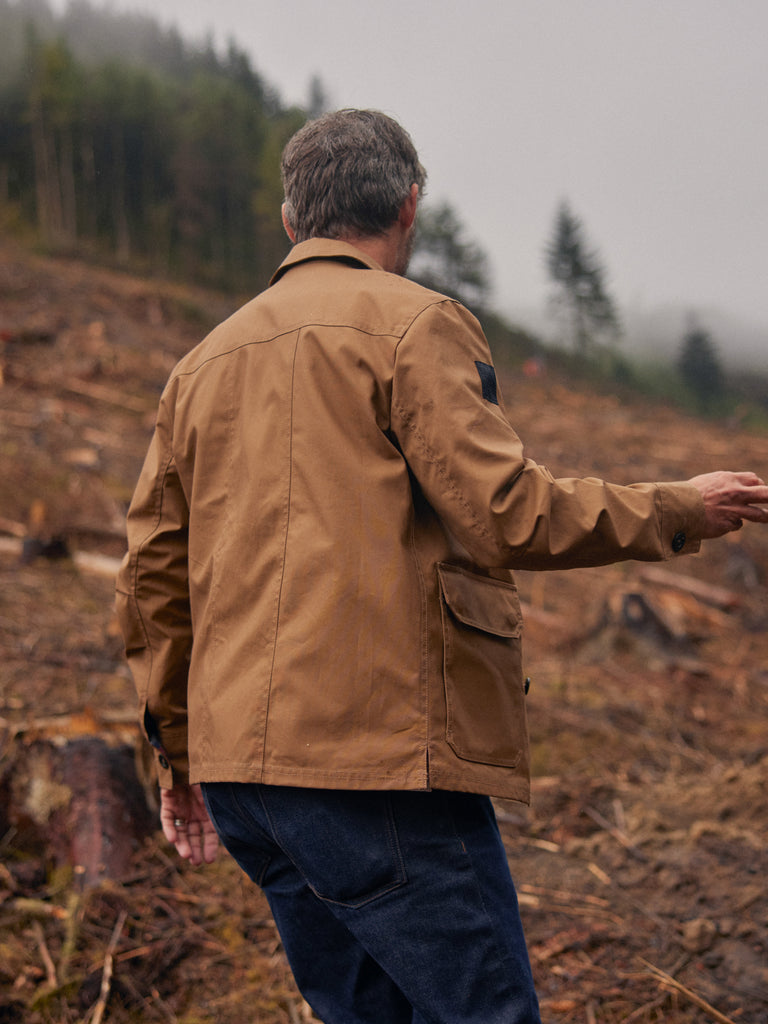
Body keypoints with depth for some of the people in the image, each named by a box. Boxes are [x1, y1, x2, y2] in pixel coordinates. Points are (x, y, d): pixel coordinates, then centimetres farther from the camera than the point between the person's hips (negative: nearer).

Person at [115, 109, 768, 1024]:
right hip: (375, 752, -8)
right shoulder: (414, 325, -3)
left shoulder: (204, 363, 18)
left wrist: (179, 747, 25)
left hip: (241, 764, 8)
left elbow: (152, 573, 17)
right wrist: (678, 511, 1)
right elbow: (505, 513, -13)